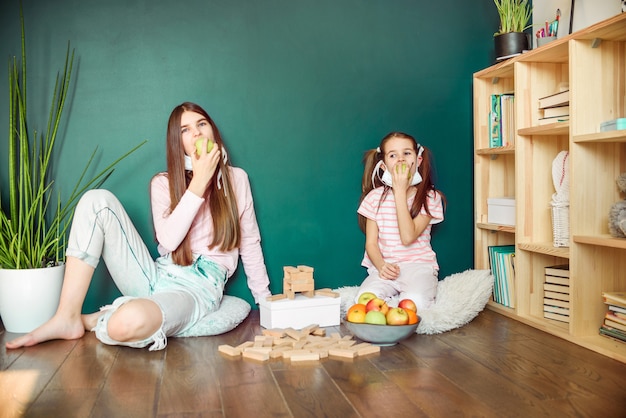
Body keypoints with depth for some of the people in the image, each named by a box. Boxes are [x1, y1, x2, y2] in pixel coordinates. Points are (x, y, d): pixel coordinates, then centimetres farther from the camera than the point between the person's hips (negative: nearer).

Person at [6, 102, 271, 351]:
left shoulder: (236, 179, 8)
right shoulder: (163, 183, 9)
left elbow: (250, 245, 11)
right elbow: (169, 240, -9)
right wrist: (199, 182, -12)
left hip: (199, 288, -3)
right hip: (156, 277, 3)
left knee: (129, 322, -38)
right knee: (97, 201, -15)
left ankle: (96, 320, 2)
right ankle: (67, 318, -14)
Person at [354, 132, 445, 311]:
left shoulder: (430, 197, 0)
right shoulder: (375, 197, 6)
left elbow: (408, 237, -14)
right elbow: (371, 243, 4)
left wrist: (400, 192, -13)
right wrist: (381, 266, -18)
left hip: (418, 265, -1)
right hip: (384, 268, 1)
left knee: (414, 301, -33)